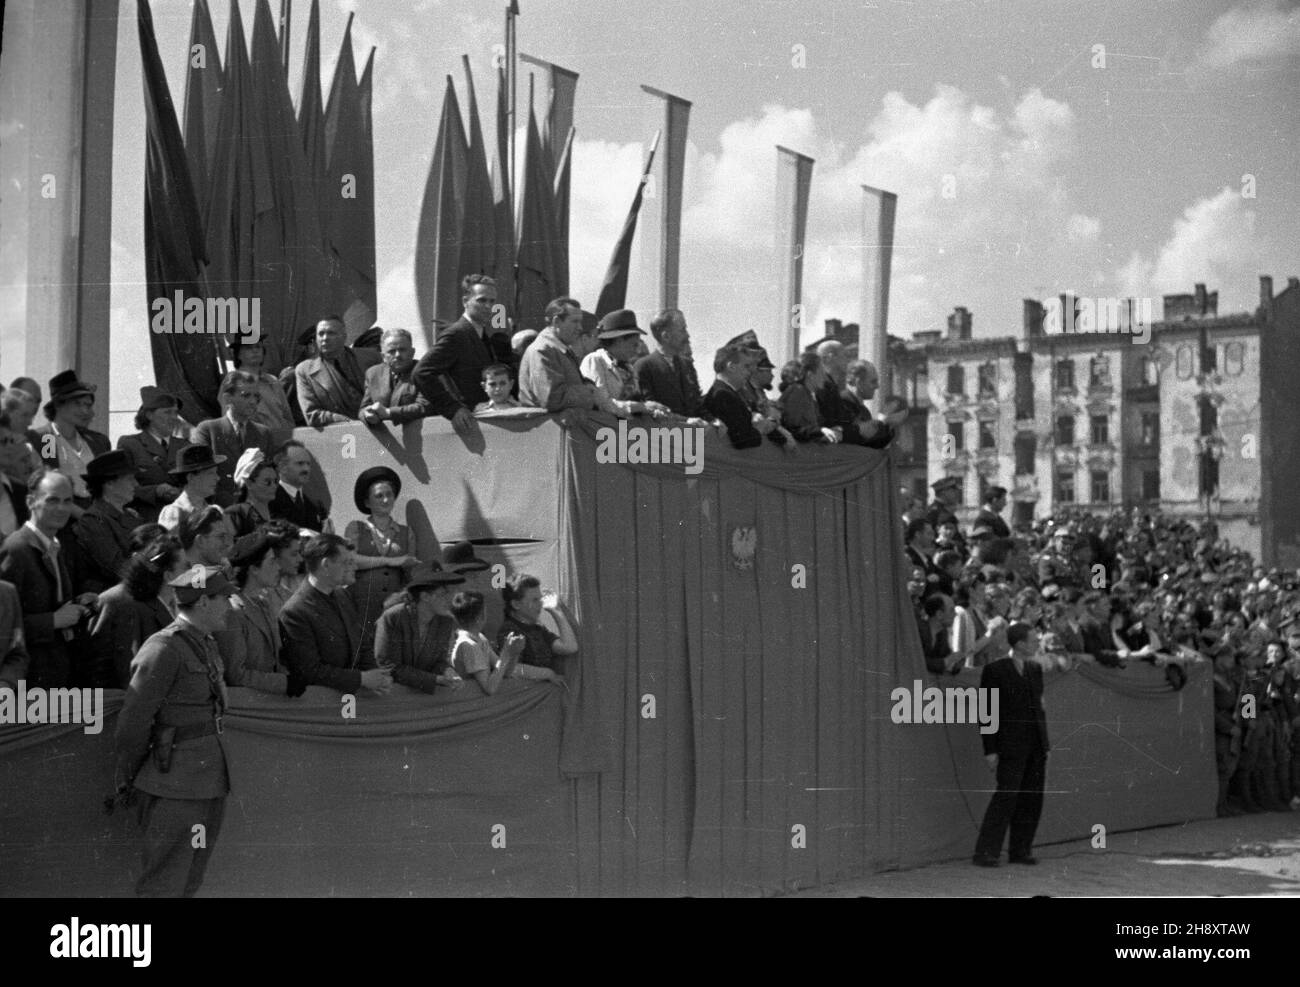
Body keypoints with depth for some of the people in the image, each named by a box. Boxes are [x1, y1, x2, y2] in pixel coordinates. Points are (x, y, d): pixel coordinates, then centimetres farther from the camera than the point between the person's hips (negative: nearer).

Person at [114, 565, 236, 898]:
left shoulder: (207, 644, 13)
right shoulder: (163, 649, -16)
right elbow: (133, 720, -14)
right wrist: (127, 781, -7)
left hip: (210, 782, 9)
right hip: (174, 789, -9)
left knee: (191, 882, 15)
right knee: (164, 885, -4)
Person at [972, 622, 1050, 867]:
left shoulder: (1035, 669, 13)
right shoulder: (995, 671, -7)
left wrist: (1045, 742, 13)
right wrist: (990, 750, -11)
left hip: (1036, 745, 7)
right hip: (1012, 745, -7)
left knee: (1033, 798, 6)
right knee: (1006, 796, -11)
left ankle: (1021, 850, 15)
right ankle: (986, 852, -5)